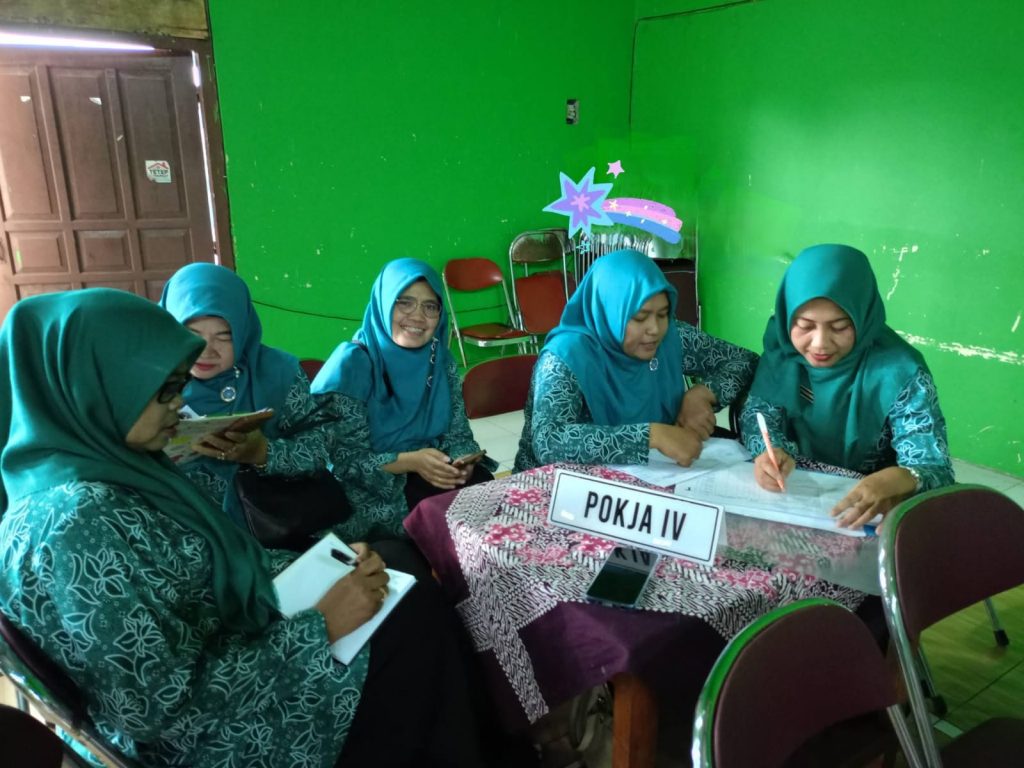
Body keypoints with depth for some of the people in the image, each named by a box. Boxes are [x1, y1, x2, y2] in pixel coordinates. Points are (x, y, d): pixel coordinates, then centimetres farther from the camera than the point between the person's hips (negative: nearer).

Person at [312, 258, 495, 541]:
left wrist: (462, 462, -19)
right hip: (368, 491, -5)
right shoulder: (352, 363, -14)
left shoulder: (441, 361, 2)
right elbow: (346, 460, -15)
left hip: (429, 475, 5)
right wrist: (410, 461, -28)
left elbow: (458, 435, 4)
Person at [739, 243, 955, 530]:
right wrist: (771, 451, -27)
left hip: (868, 513, 0)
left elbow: (936, 471, -21)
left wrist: (895, 480, -43)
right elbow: (759, 411, -5)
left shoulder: (900, 372, -19)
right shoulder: (783, 342, -8)